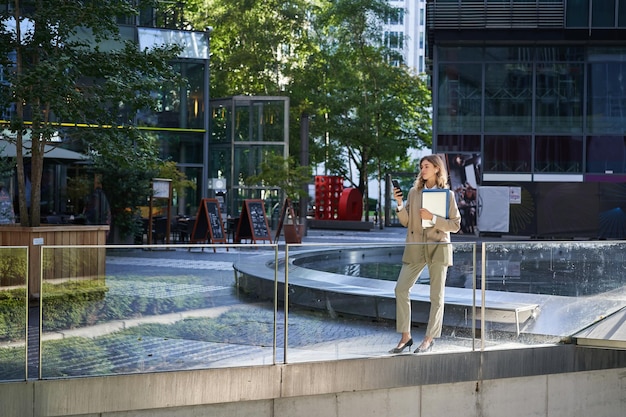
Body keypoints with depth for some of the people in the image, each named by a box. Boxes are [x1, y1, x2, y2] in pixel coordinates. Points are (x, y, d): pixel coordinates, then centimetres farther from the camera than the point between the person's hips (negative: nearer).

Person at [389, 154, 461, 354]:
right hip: (415, 248, 3)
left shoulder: (447, 194, 0)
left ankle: (429, 339, 11)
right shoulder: (414, 192, 8)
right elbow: (405, 222, 7)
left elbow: (455, 224, -4)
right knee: (401, 289, -4)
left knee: (436, 295, 2)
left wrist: (432, 218, -15)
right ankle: (405, 337, 4)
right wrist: (399, 203, -8)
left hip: (438, 248, -3)